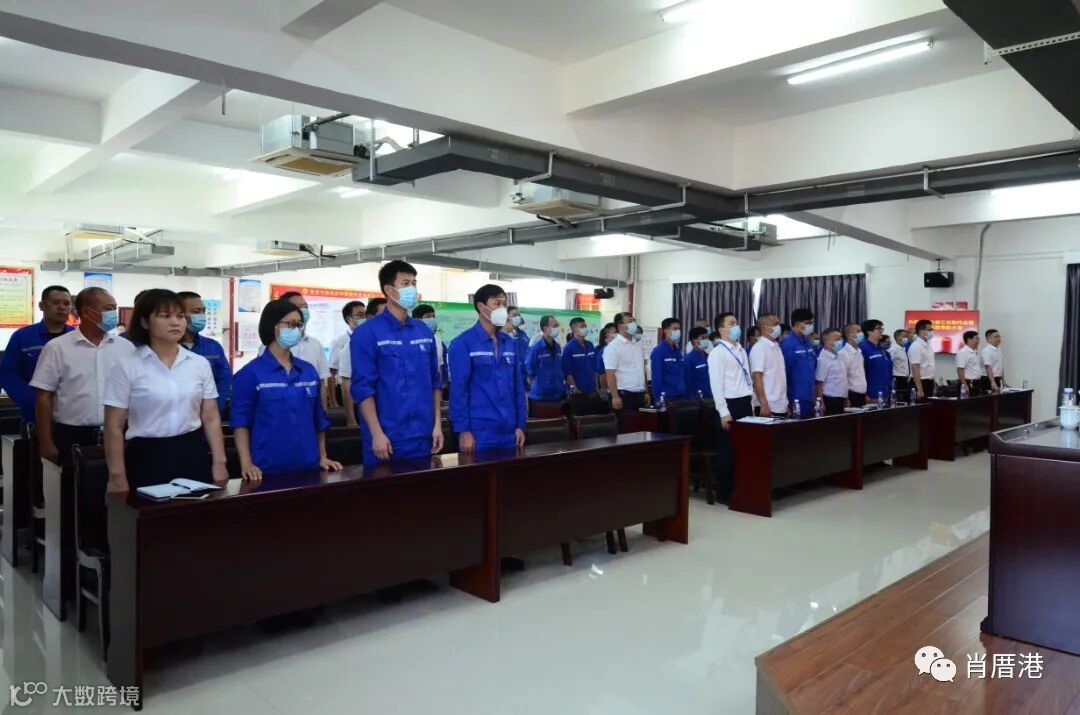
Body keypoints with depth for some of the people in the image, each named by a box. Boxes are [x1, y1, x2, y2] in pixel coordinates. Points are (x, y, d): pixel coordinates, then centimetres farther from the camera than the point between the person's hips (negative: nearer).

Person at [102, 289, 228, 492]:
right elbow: (114, 427, -3)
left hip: (193, 455, 3)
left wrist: (219, 463, 2)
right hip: (147, 458, -3)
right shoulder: (127, 367, -4)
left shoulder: (200, 364, 5)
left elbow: (211, 418, 7)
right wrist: (117, 476, -6)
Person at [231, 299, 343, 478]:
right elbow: (241, 421, -6)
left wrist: (322, 457, 12)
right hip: (268, 469, -4)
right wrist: (246, 463, -14)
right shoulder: (250, 373, -4)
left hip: (308, 466, 4)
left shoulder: (309, 371, 8)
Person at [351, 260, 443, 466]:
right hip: (387, 437, -5)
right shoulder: (368, 333, -7)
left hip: (423, 436, 5)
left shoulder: (425, 332, 9)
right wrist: (377, 434, -15)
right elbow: (362, 387, -11)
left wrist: (437, 424, 7)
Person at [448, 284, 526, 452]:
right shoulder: (463, 343, -7)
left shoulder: (511, 343, 10)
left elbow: (518, 386, 12)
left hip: (508, 432, 6)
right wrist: (463, 430, -13)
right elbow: (458, 389, -10)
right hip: (479, 432, -5)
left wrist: (520, 425, 9)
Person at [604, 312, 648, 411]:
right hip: (623, 394, -8)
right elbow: (610, 373, -16)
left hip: (639, 394, 8)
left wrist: (645, 392, 15)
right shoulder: (613, 346, -10)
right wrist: (615, 396, -22)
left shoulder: (637, 345, 15)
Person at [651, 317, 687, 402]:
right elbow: (656, 378, -14)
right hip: (666, 398, -7)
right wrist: (658, 399, -18)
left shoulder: (678, 351, 13)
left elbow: (683, 375, 16)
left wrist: (686, 394, 11)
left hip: (681, 396, 7)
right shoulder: (658, 351, -9)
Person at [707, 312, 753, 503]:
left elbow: (748, 380, 18)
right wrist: (724, 412, -17)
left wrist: (750, 405, 13)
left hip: (744, 403, 7)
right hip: (730, 404, -7)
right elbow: (716, 384, -14)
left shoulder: (741, 350, 14)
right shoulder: (717, 353, -9)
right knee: (727, 450, 1)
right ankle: (723, 492, 11)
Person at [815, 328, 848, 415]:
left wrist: (846, 398, 17)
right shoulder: (823, 359, -15)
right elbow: (819, 383, -15)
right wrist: (821, 404, -17)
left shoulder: (838, 357, 10)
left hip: (841, 399, 8)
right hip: (830, 400, -8)